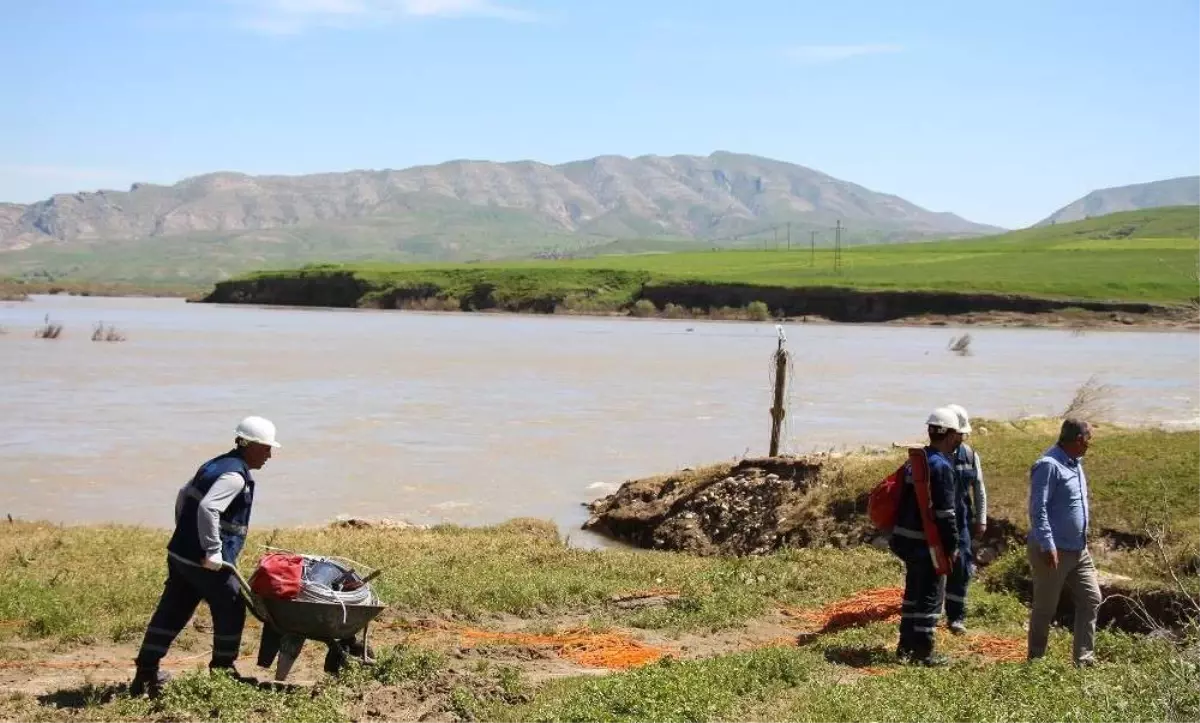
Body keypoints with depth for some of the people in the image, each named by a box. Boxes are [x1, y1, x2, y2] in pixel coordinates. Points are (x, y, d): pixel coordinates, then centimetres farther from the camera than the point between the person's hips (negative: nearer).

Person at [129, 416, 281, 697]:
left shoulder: (215, 465, 14)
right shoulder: (235, 476, -17)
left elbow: (183, 496, 23)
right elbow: (207, 508, -31)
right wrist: (213, 551, -25)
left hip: (180, 554, 9)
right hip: (206, 563, -9)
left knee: (170, 613, 12)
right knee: (231, 611, 9)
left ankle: (146, 674, 14)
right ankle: (222, 671, 20)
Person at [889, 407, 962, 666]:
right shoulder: (941, 466, -18)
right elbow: (945, 512, -20)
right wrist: (952, 545, -12)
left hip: (906, 537, 9)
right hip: (928, 542, -9)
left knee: (913, 592, 18)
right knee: (931, 596, 0)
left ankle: (906, 646, 24)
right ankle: (923, 651, 4)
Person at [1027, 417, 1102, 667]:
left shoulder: (1075, 464, 12)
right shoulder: (1049, 466, -17)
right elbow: (1038, 509, -22)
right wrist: (1048, 546, -26)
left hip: (1079, 550, 9)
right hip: (1053, 551, -9)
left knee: (1091, 599, 6)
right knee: (1045, 608, 2)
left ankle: (1084, 657, 13)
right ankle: (1036, 660, 14)